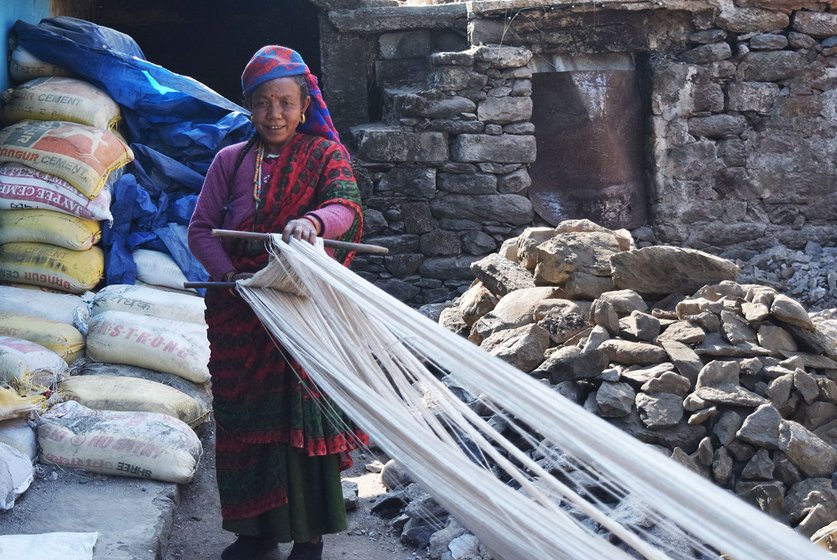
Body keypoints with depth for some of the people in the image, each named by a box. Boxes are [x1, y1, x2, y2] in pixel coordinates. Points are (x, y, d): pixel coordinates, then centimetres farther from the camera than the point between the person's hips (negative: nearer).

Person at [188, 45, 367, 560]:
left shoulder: (326, 155, 2)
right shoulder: (231, 161, 9)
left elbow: (345, 207, -17)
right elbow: (201, 229, 4)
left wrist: (311, 222, -40)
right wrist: (230, 275, -14)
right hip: (240, 312, 3)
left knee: (305, 416, -4)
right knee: (245, 415, 7)